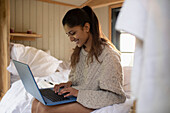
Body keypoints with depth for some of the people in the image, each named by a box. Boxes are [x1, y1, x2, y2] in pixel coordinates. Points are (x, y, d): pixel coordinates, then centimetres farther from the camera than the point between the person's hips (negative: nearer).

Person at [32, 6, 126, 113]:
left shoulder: (108, 55, -19)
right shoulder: (79, 51, 7)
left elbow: (117, 96, -21)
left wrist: (80, 93, -22)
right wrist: (70, 83, -2)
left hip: (93, 104, -7)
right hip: (78, 95, 8)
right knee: (37, 103, -9)